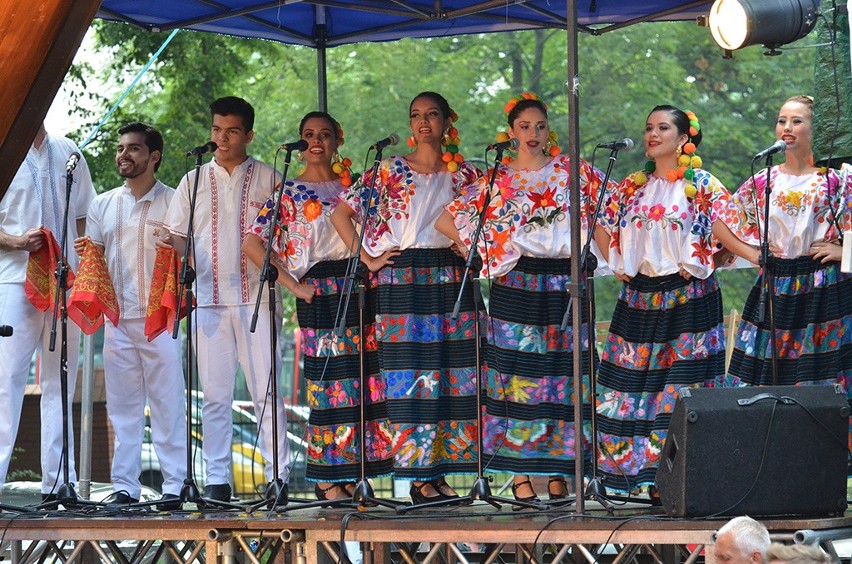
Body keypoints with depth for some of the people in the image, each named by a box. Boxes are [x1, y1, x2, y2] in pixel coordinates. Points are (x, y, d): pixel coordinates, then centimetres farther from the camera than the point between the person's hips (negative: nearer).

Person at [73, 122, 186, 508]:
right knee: (122, 404, 3)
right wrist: (86, 255, -4)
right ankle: (124, 485, 5)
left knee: (167, 402, -5)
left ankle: (174, 484, -3)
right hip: (117, 318, 4)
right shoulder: (103, 205, 15)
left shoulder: (172, 202, 3)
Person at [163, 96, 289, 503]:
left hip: (257, 299, -2)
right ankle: (216, 480, 3)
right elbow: (178, 239, 14)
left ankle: (277, 475, -3)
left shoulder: (268, 180, 8)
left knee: (266, 390, -6)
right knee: (215, 395, 1)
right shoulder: (194, 182, 14)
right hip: (209, 301, 2)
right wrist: (175, 247, -8)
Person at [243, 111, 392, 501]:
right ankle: (327, 479, -2)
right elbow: (252, 243, -6)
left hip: (360, 289, 4)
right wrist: (293, 286, -9)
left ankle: (351, 476, 8)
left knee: (363, 384, 1)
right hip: (321, 291, -4)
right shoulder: (289, 192, 2)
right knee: (329, 381, -8)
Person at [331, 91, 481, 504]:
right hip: (403, 281, -3)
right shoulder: (389, 171, 3)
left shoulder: (463, 174, 10)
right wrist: (369, 260, -4)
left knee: (455, 377, 0)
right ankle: (419, 478, -3)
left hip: (451, 280, 3)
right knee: (411, 377, -6)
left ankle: (439, 473, 7)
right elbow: (341, 213, 2)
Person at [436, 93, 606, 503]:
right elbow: (445, 220, 7)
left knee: (562, 374, 1)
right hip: (517, 285, -1)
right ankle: (520, 473, 0)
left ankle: (558, 472, 7)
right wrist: (485, 252, 1)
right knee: (519, 373, -4)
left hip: (565, 284, 1)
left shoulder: (574, 172, 7)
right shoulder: (497, 181, 5)